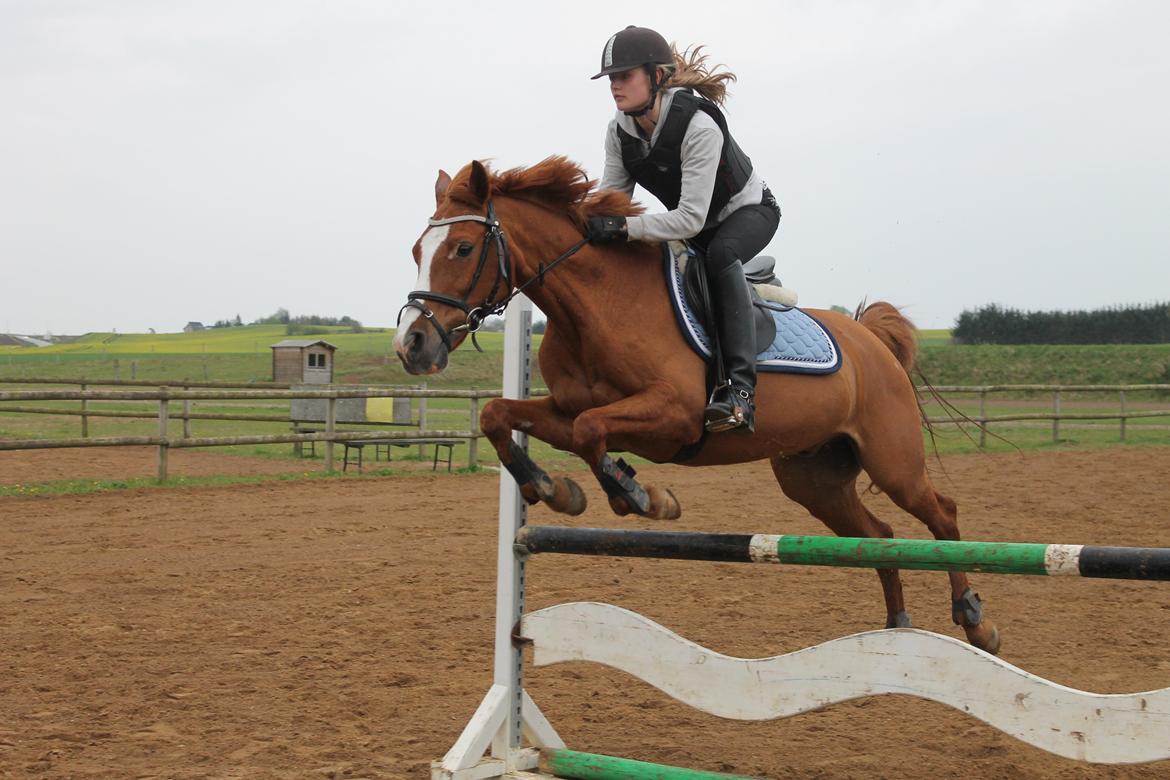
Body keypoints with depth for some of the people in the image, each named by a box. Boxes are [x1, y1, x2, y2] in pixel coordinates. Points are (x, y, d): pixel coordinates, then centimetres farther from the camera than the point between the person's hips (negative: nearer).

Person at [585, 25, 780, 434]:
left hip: (748, 210, -8)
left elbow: (691, 219, -40)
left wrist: (623, 226, -49)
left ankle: (740, 388, -43)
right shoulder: (619, 132, -14)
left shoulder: (699, 126, -36)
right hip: (690, 220, 8)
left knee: (720, 254, -39)